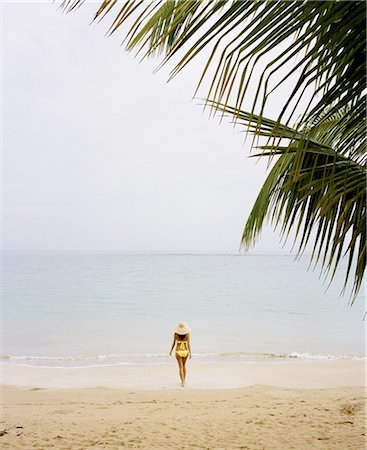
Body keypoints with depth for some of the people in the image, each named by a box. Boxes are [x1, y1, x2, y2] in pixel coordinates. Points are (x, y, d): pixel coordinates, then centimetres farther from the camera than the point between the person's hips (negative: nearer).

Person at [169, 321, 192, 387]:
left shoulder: (175, 334, -9)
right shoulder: (187, 334, -9)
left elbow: (174, 343, -1)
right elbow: (188, 344, -12)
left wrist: (171, 351, 13)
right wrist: (190, 353, -9)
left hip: (178, 352, -2)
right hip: (185, 351, 2)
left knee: (181, 367, 1)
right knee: (184, 365, 23)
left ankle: (183, 382, -12)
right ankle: (184, 380, 30)